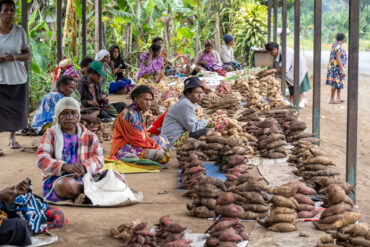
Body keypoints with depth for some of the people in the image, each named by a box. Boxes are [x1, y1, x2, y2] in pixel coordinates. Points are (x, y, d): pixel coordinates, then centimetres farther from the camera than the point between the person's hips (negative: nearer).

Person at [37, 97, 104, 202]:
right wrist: (65, 167, -26)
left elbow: (98, 158, 2)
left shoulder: (89, 136, 15)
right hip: (56, 179, -1)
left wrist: (84, 167, -21)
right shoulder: (50, 135, 7)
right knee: (67, 184, -40)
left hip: (83, 177, 2)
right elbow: (42, 160, -8)